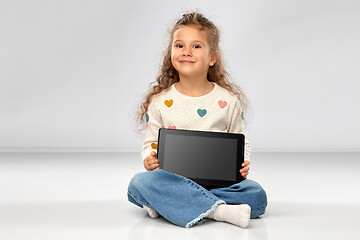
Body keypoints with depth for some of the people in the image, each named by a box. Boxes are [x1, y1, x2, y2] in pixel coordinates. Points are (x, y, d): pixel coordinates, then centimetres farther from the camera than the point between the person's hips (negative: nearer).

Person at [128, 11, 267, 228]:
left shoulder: (228, 101, 5)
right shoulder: (160, 102, 5)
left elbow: (241, 143, 12)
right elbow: (151, 144, 11)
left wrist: (242, 164, -9)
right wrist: (149, 160, -12)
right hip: (172, 180, -1)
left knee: (257, 195, -26)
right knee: (139, 183, -30)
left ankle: (164, 205, -23)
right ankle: (218, 210, -33)